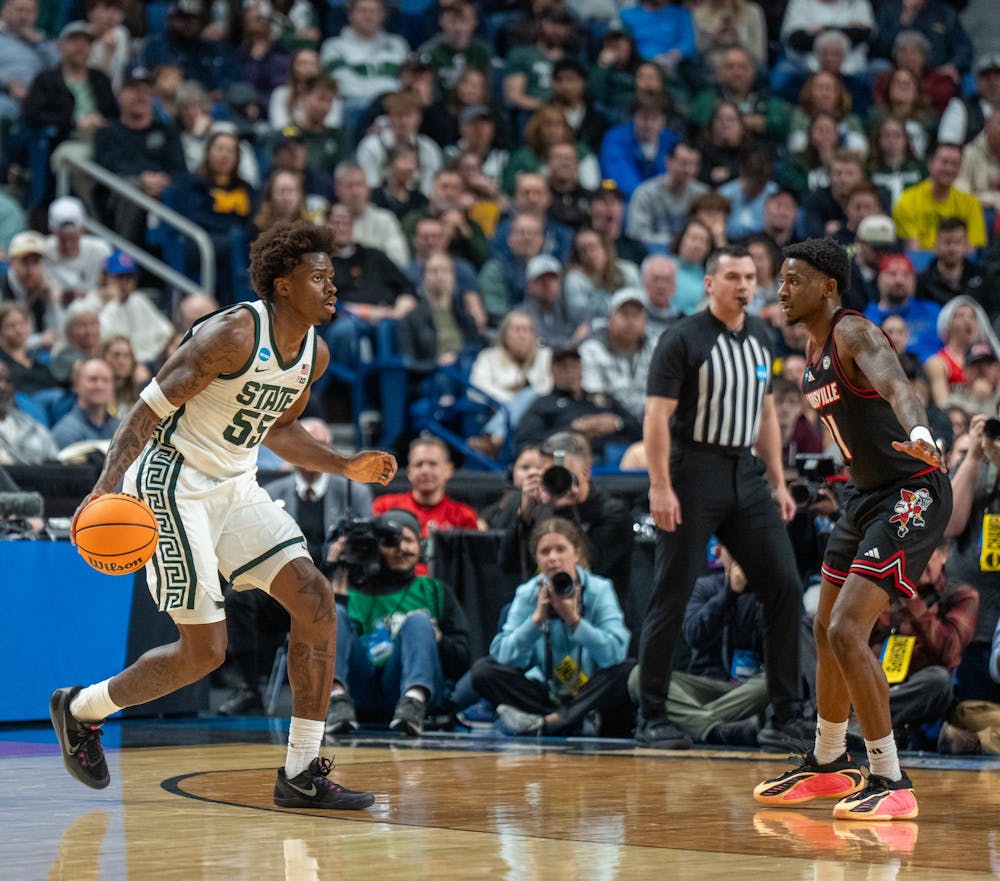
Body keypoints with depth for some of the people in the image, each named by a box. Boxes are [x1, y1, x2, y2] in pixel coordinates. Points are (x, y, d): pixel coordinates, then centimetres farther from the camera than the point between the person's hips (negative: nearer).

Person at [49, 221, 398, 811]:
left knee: (317, 603, -6)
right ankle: (80, 710, 18)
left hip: (236, 488, 8)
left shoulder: (315, 354, 4)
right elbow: (150, 409, -21)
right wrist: (106, 487, -32)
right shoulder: (234, 335, -21)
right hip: (173, 488, -8)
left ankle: (303, 774, 0)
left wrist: (346, 467, 11)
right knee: (204, 650, -8)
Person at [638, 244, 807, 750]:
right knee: (671, 598, -3)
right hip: (693, 471, -6)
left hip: (745, 472, 6)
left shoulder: (760, 337, 12)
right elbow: (657, 416, -13)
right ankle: (651, 719, 4)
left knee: (785, 585, -1)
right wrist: (660, 487, -21)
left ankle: (787, 714, 6)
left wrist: (777, 482, 14)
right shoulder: (682, 339, -8)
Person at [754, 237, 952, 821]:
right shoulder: (815, 347, 10)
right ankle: (829, 763, 39)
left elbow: (895, 386, -39)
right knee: (828, 632, 20)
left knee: (848, 632, -19)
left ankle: (892, 783, -12)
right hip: (866, 493, 10)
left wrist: (919, 436, -59)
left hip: (911, 495, -10)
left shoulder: (855, 333, -19)